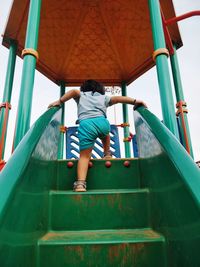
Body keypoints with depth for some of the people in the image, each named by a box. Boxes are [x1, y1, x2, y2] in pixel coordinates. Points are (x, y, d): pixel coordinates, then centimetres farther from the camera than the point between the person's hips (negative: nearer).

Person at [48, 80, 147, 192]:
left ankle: (80, 183, -13)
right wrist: (135, 101, 16)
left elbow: (74, 91, 10)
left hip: (85, 124, -1)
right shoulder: (103, 97, 32)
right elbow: (118, 98, 18)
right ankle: (107, 154, 38)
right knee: (105, 135, 40)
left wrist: (59, 101, 12)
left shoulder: (81, 95, 31)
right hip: (102, 121, 2)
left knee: (84, 155, 1)